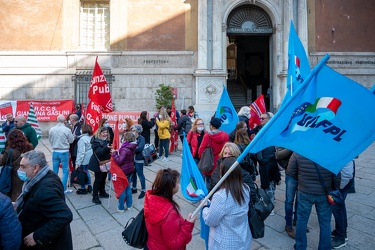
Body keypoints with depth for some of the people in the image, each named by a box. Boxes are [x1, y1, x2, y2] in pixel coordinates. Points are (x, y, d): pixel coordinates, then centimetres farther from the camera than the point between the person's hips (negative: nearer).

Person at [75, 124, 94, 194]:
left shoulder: (82, 139, -19)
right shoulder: (91, 137, 0)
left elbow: (81, 151, -19)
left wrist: (78, 162, -14)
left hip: (84, 159, -7)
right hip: (90, 158, 7)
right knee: (87, 171, 20)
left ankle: (83, 189, 19)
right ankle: (89, 186, 27)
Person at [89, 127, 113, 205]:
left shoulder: (107, 141, 7)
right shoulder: (96, 141, -16)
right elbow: (99, 152, -30)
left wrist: (112, 149, -1)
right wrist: (107, 148, -46)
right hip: (98, 164, -8)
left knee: (103, 178, 18)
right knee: (98, 180, -1)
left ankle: (102, 193, 35)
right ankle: (95, 197, 10)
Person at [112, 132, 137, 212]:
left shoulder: (125, 149, -24)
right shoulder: (132, 148, 2)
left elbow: (119, 161, -25)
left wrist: (114, 153, -15)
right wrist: (118, 152, 3)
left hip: (124, 171, -8)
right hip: (130, 170, 8)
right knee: (128, 187, 18)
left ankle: (121, 208, 18)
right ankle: (129, 205, 29)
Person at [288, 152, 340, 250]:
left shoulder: (298, 153, -20)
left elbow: (291, 172, -8)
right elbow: (337, 179, -9)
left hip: (304, 193, 0)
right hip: (324, 194, 0)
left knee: (301, 220, 18)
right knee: (325, 223, 19)